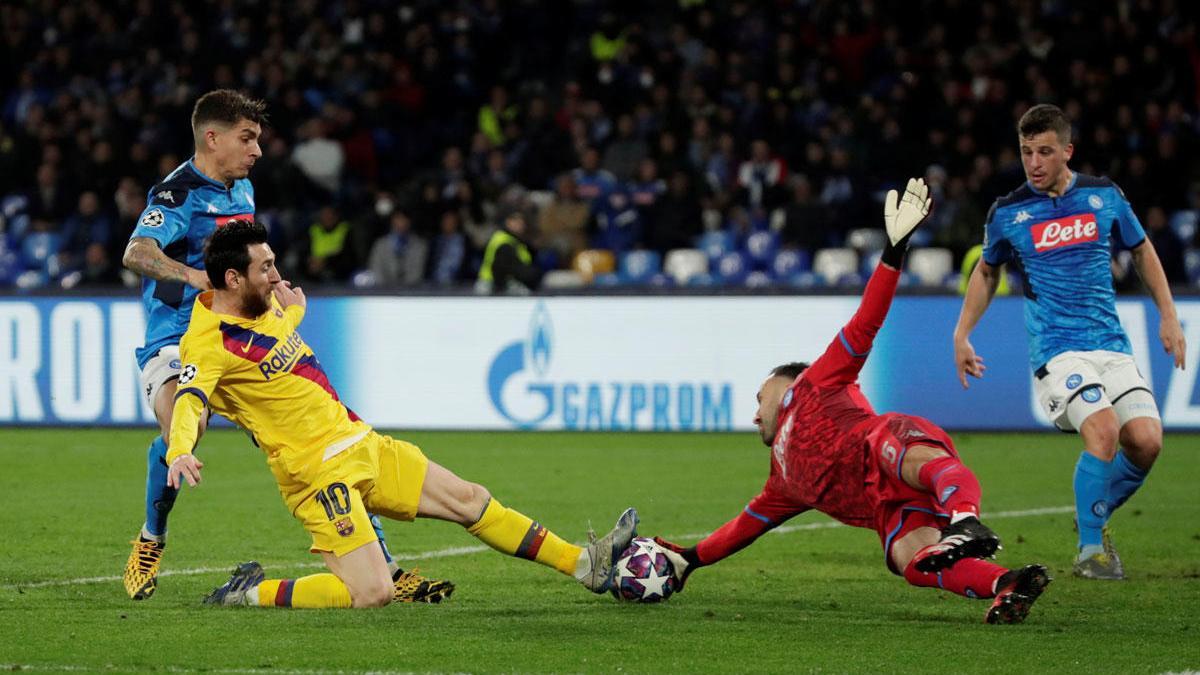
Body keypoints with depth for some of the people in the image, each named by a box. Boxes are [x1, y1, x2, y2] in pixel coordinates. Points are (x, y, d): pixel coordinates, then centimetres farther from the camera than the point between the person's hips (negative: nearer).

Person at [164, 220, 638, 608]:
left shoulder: (265, 304, 6)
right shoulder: (208, 343, -21)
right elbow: (189, 402, -40)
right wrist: (179, 453, -56)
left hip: (361, 443, 9)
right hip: (318, 470, -9)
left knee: (469, 500, 14)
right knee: (371, 593, -19)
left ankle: (584, 564, 23)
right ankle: (251, 594, -2)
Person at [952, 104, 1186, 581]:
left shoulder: (1104, 196, 5)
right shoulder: (1007, 213, 1)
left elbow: (1141, 251, 20)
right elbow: (987, 271, 20)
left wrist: (1168, 316, 13)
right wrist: (962, 335, 14)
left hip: (1112, 345, 3)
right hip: (1056, 350, -3)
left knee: (1146, 441, -14)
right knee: (1104, 431, -26)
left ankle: (1097, 516, 15)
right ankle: (1089, 549, -11)